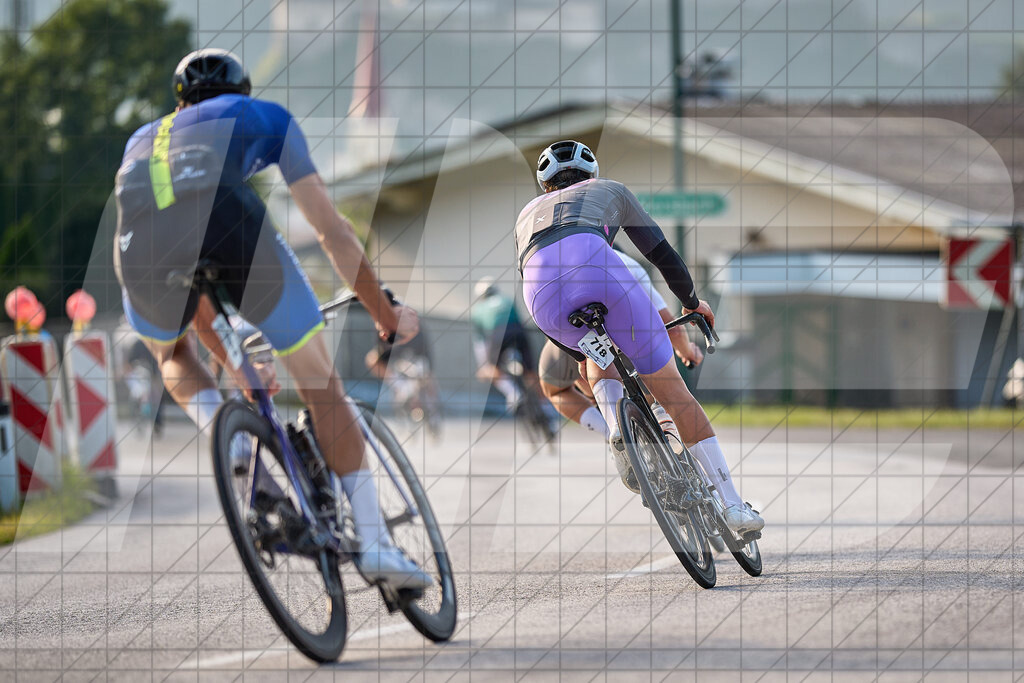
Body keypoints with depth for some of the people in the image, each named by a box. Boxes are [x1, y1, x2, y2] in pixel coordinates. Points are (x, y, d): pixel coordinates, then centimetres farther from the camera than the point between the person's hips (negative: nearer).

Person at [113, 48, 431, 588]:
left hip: (142, 245, 3)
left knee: (171, 354, 37)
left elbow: (182, 272, 45)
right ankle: (373, 542, 11)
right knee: (320, 382, 17)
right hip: (230, 224, -2)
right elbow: (332, 230, 33)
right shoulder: (265, 116, 35)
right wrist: (385, 314, 45)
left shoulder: (142, 139, 42)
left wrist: (232, 361, 52)